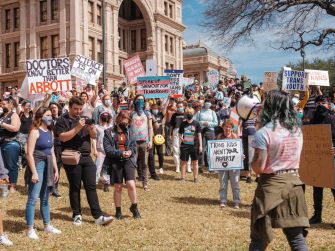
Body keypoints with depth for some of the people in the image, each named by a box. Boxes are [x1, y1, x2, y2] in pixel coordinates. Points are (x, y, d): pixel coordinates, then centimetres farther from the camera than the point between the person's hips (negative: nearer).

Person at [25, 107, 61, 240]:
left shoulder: (50, 132, 13)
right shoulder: (35, 132, -10)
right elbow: (29, 153, -15)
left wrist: (56, 169, 15)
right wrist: (34, 172, -20)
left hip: (48, 166, 8)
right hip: (38, 165, -8)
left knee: (45, 198, 15)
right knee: (33, 198, -7)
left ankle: (47, 226, 24)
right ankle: (30, 229, -2)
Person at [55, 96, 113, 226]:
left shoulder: (84, 119, 16)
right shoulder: (62, 120, -1)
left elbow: (94, 136, 14)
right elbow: (63, 137, -15)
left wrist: (91, 129, -8)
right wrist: (77, 128, -21)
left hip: (86, 157, 4)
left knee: (91, 186, 0)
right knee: (75, 187, 4)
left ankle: (98, 216, -2)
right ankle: (77, 215, 15)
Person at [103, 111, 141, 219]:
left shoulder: (129, 131, 8)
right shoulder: (109, 132, -2)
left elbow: (134, 145, 10)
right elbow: (107, 149, -9)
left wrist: (130, 151, -13)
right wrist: (121, 153, -19)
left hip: (128, 160, 2)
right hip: (115, 162, -2)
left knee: (131, 184, -11)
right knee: (118, 187, 6)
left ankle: (134, 207, 11)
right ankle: (118, 211, 21)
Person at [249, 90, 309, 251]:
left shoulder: (264, 133, -13)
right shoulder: (297, 131, 5)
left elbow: (258, 167, -15)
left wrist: (252, 161, 5)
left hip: (271, 185, -5)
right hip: (293, 183, 5)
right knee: (297, 237, 9)